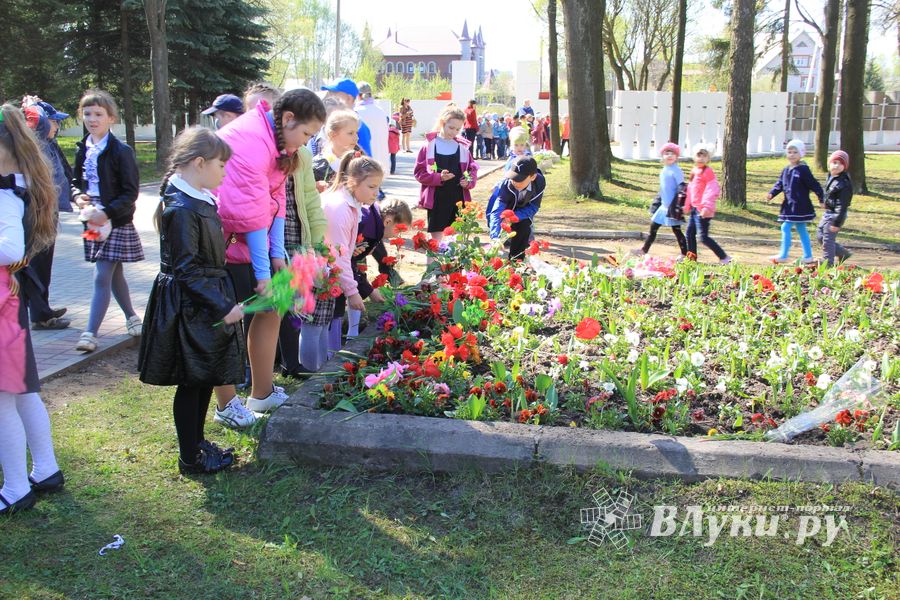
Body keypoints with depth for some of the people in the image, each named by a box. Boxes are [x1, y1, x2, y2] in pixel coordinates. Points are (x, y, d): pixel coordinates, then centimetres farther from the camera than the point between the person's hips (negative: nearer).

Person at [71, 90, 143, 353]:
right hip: (93, 221, 6)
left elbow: (130, 192, -13)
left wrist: (107, 213, -23)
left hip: (116, 222, -6)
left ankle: (91, 333, -6)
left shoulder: (121, 151, -11)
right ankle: (131, 317, 33)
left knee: (102, 277, -9)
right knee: (114, 274, 16)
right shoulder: (83, 149, 8)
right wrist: (79, 197, -5)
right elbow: (76, 180, 18)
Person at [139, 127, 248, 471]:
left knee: (207, 378, 18)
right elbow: (186, 270, -22)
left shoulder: (199, 199, 8)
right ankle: (190, 459, 17)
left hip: (207, 303, 9)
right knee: (191, 383, 3)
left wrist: (222, 303, 20)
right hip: (190, 307, -9)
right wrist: (223, 307, -21)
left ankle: (196, 442, 34)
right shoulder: (180, 209, -22)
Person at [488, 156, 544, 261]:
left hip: (521, 213, 1)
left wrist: (514, 217, -42)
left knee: (524, 229, -18)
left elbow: (533, 208, -25)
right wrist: (495, 238, -63)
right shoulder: (506, 184, -41)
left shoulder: (539, 183, -34)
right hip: (504, 211, -1)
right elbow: (496, 212, -49)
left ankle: (516, 261, -4)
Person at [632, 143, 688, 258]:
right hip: (664, 206, 8)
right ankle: (644, 250, 18)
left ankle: (685, 255, 6)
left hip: (673, 207, -8)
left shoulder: (677, 171, -11)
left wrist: (678, 206, -19)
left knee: (676, 230, -3)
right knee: (653, 227, 10)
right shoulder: (663, 170, 13)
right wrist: (657, 204, 22)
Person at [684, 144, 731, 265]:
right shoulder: (694, 171, 15)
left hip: (703, 210, -9)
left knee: (703, 237, -9)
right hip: (694, 208, 9)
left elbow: (713, 190, -20)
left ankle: (724, 257, -3)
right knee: (690, 233, 15)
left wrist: (707, 207, -27)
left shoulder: (708, 172, -12)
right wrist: (687, 206, 22)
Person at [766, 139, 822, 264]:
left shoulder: (803, 170, -12)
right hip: (789, 205, 8)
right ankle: (808, 256, 21)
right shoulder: (786, 170, 11)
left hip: (799, 206, -8)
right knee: (801, 230, 13)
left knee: (786, 227, -10)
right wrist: (771, 193, -2)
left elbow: (814, 185, -11)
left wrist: (822, 199, -11)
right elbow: (779, 184, 15)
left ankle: (783, 256, -4)